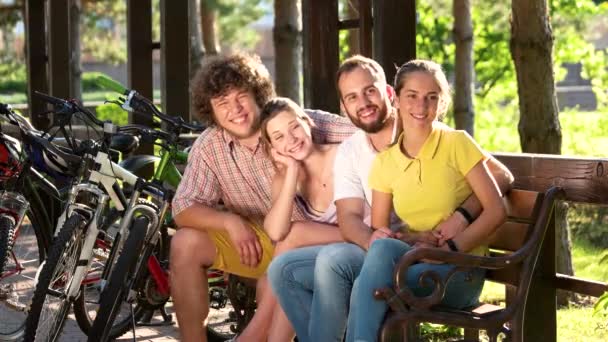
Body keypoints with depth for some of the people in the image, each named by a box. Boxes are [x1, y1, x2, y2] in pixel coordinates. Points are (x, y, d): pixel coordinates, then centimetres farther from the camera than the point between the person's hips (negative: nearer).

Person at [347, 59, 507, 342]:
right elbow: (378, 230, 7)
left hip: (460, 269, -3)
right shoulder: (384, 162, 7)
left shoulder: (458, 144, -5)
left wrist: (449, 247, -18)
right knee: (382, 248, -33)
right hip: (412, 261, 3)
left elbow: (496, 211, -8)